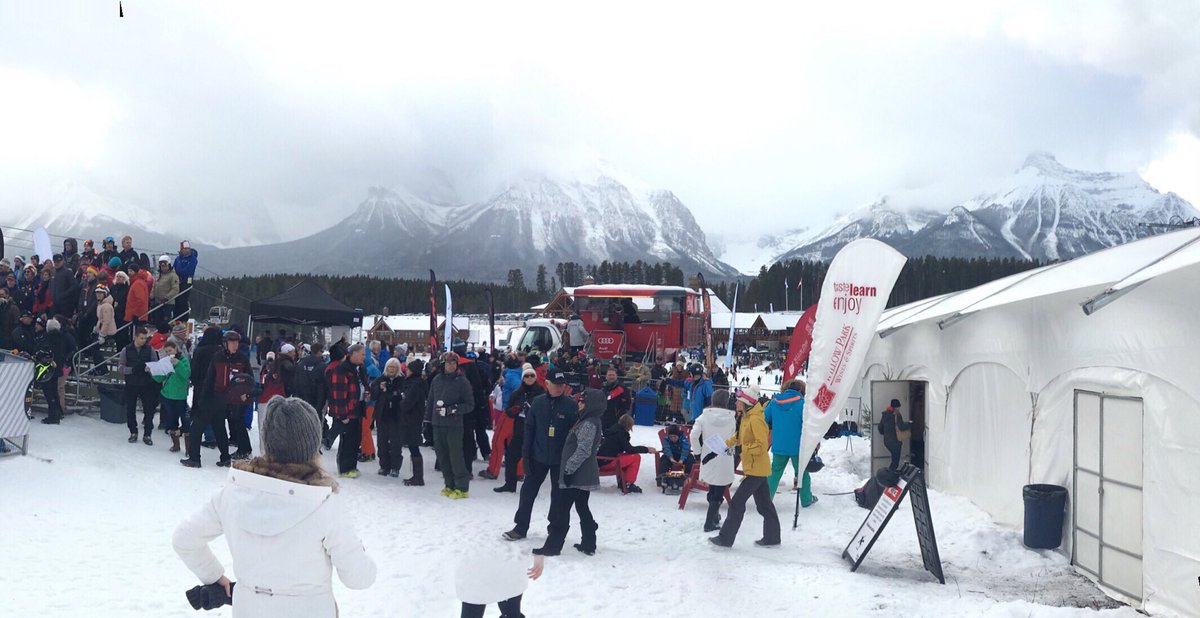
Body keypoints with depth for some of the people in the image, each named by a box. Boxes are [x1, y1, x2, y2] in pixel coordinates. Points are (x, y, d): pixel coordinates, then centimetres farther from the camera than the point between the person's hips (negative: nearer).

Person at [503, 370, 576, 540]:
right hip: (538, 456, 2)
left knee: (558, 494, 9)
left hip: (560, 459, -2)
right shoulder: (538, 402, -2)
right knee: (528, 490, 7)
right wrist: (525, 453, -1)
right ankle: (520, 528, 18)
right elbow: (529, 428, 2)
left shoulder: (571, 405, -9)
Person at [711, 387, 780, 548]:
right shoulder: (746, 418, 9)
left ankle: (725, 538, 0)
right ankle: (771, 538, 23)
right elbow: (742, 437, 21)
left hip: (756, 469, -10)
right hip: (757, 468, 10)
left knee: (737, 502, -5)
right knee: (764, 504, 15)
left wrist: (743, 449, -24)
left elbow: (762, 445, -24)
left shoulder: (755, 420, -21)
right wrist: (728, 442, 7)